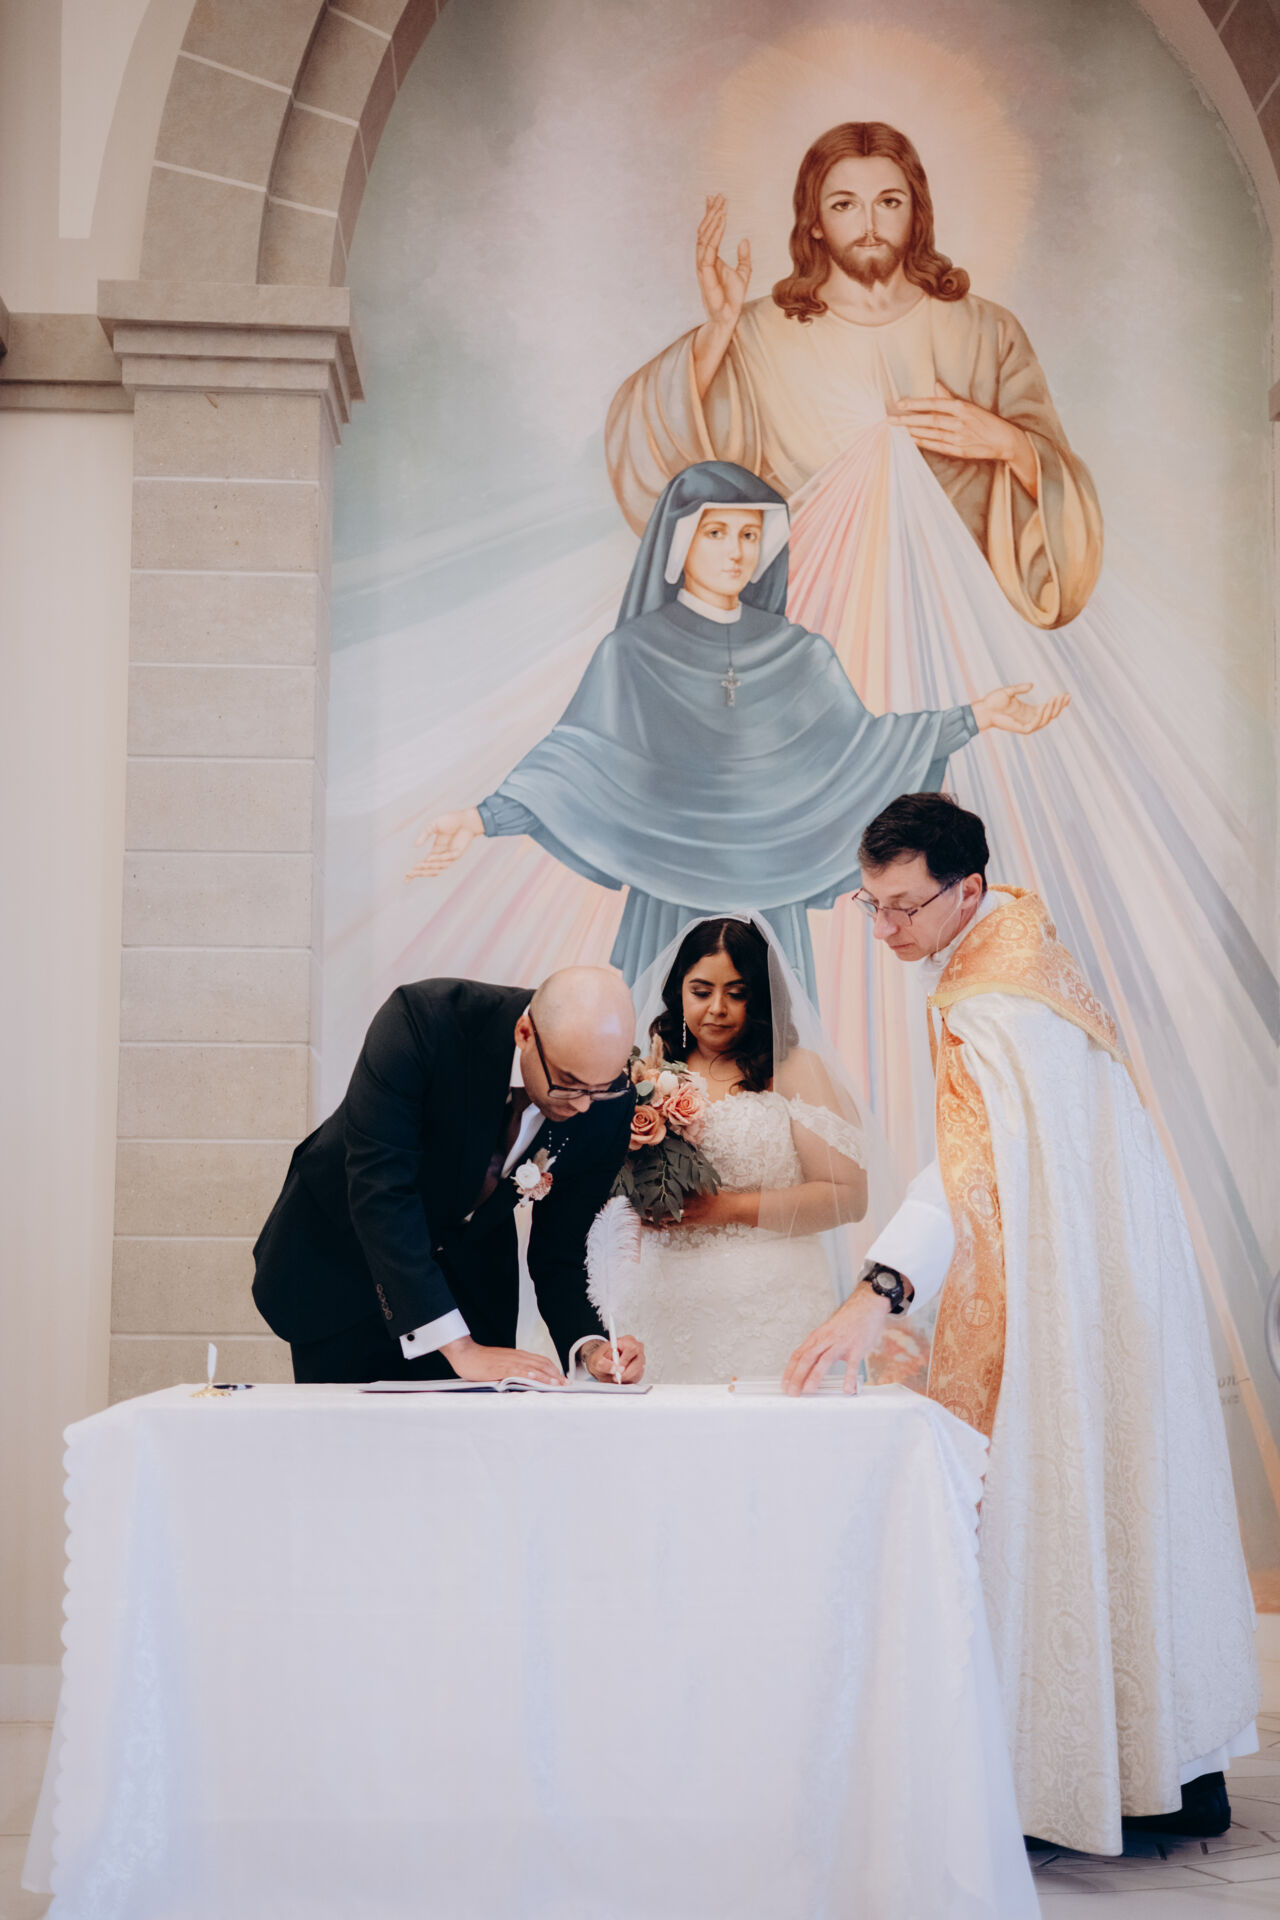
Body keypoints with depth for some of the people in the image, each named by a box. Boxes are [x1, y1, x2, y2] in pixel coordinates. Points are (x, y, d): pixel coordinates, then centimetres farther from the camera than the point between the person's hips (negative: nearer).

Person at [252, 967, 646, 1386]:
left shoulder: (609, 1104, -21)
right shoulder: (423, 1019, -34)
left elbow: (562, 1248, -10)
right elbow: (378, 1185, -38)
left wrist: (589, 1347, -30)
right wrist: (460, 1348, -41)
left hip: (468, 1270, 3)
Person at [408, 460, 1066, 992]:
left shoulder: (794, 653, 8)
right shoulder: (633, 652, -2)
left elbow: (855, 743, 9)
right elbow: (577, 758, -8)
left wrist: (977, 716, 3)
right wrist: (479, 819, -22)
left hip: (767, 894, 3)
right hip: (672, 892, -3)